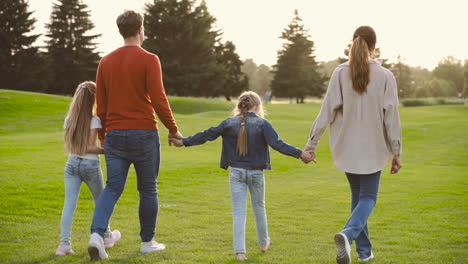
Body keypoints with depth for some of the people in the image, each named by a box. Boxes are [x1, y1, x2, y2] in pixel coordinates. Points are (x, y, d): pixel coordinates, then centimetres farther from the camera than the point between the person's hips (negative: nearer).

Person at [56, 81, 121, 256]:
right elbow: (90, 147, -19)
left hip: (72, 163, 4)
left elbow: (69, 144, 8)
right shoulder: (94, 120, -14)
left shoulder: (69, 120, 2)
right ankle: (106, 236, 34)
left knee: (69, 203, -1)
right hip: (90, 165, -4)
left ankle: (64, 243, -12)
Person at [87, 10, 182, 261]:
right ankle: (148, 241, 18)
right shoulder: (149, 60, -8)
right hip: (144, 132, -4)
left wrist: (103, 136, 20)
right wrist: (173, 129, -1)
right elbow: (158, 100, -13)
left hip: (114, 134, 4)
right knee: (148, 189, 10)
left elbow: (101, 104, 10)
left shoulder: (106, 61, 8)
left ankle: (97, 233, -16)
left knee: (113, 187, 5)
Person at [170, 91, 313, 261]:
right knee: (259, 207, 19)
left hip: (236, 173, 1)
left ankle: (240, 251, -5)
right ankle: (263, 243, 36)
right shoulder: (262, 123, -10)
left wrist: (184, 142, 11)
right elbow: (277, 144, -20)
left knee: (238, 212, 2)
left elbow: (206, 135, 0)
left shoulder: (229, 123, -3)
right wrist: (300, 154, -18)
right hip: (256, 173, -1)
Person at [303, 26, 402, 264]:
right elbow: (391, 117, -8)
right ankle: (348, 234, -21)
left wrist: (312, 143, -1)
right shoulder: (385, 76, -9)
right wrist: (396, 153, -1)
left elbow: (327, 111, -7)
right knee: (368, 197, 7)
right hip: (373, 148, -2)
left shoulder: (340, 73, -6)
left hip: (346, 148, 2)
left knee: (357, 195, 18)